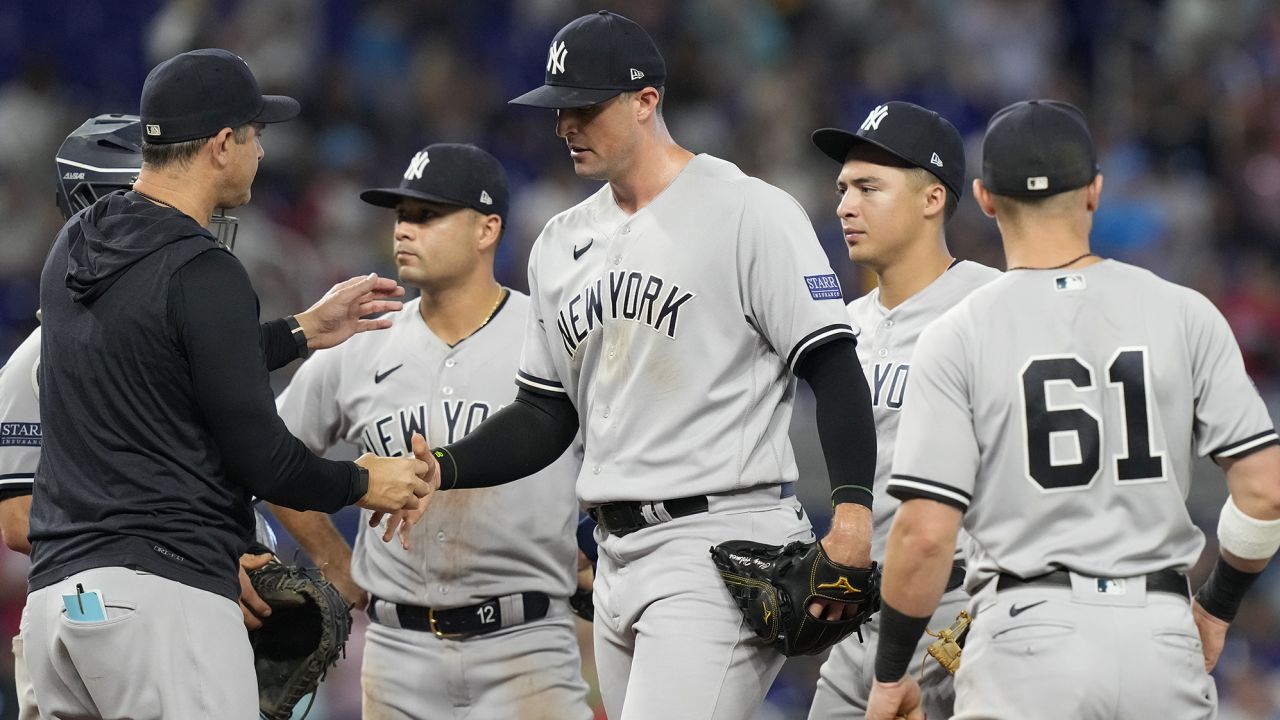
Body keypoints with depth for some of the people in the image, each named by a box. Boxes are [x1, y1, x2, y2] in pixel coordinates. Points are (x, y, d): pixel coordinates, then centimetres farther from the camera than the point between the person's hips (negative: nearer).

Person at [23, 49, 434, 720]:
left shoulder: (73, 250, 14)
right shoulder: (201, 273, -12)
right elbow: (258, 455, -10)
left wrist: (301, 331, 35)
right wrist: (363, 483, 7)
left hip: (56, 592, 9)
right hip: (164, 593, -9)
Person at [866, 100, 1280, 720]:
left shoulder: (958, 337, -3)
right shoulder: (1186, 315, 3)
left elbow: (926, 532, -9)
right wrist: (1215, 608, 16)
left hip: (1027, 630, -2)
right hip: (1161, 639, 3)